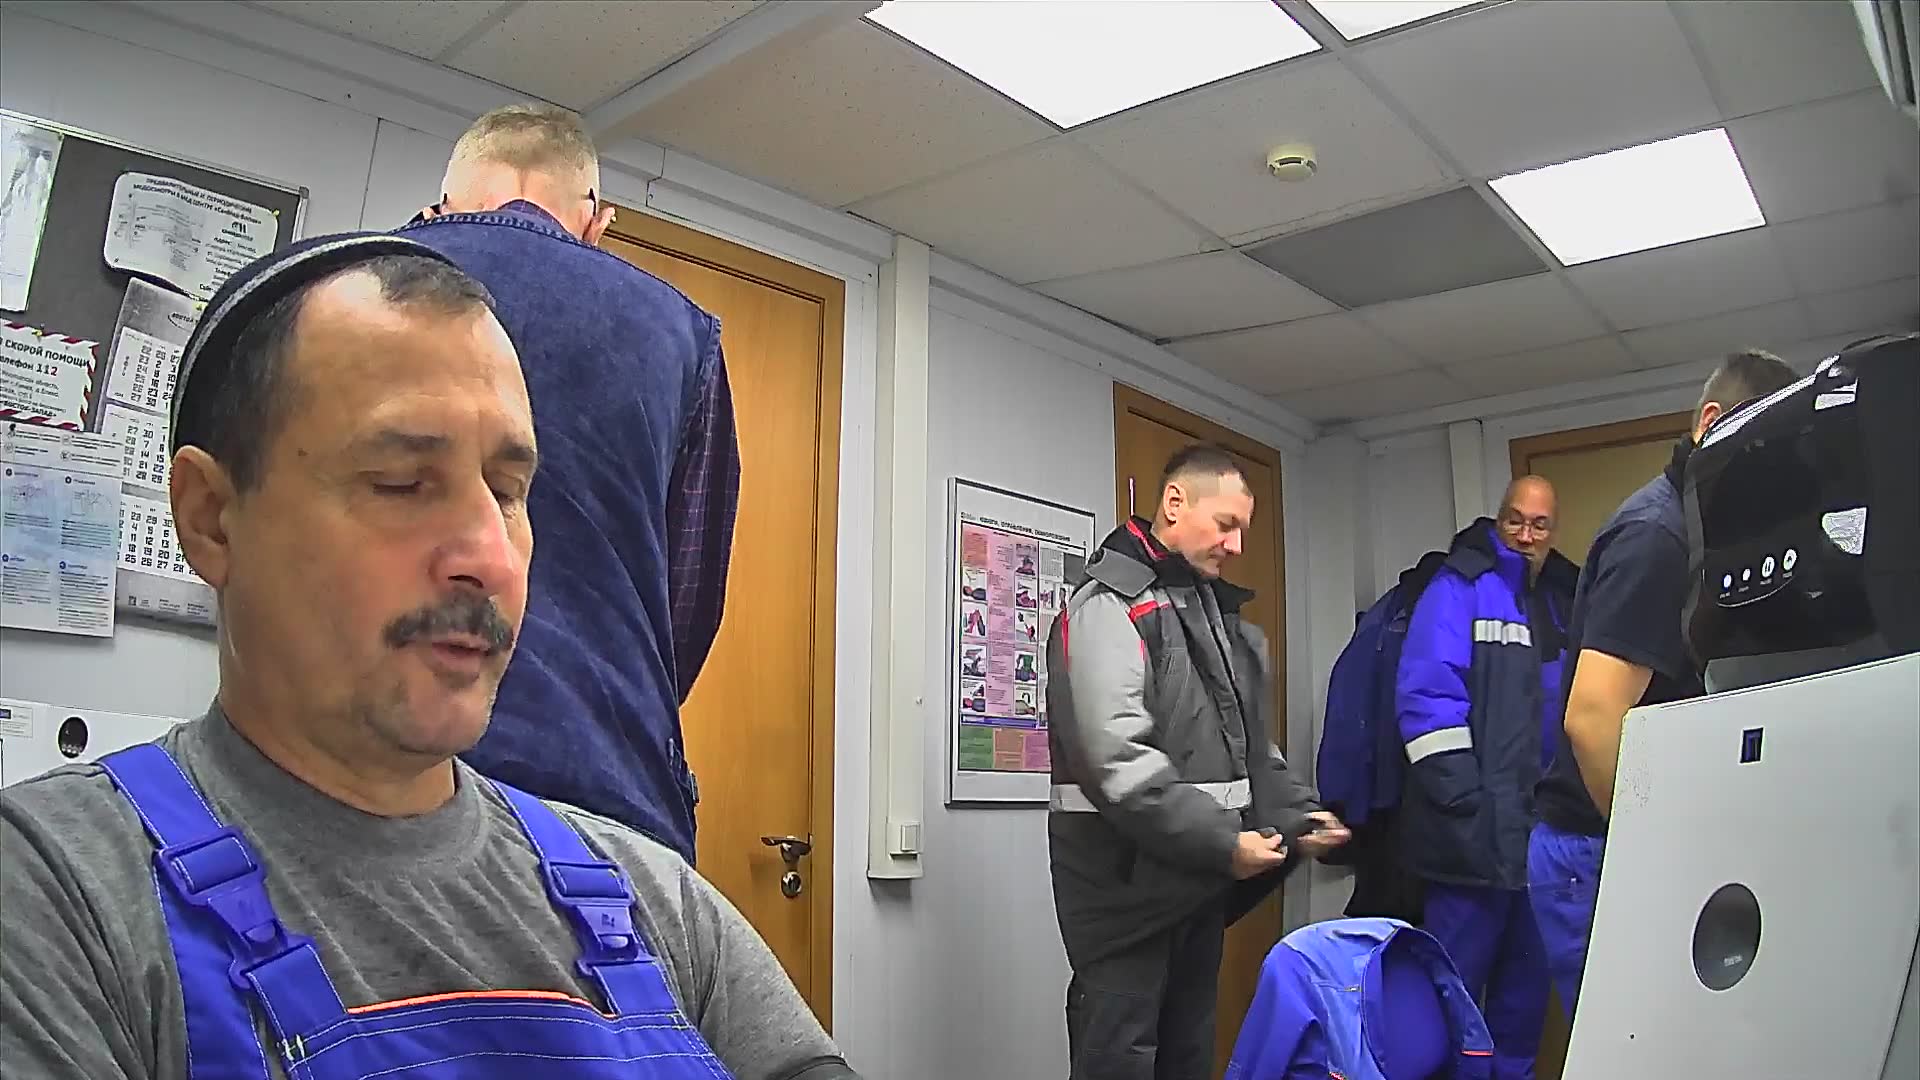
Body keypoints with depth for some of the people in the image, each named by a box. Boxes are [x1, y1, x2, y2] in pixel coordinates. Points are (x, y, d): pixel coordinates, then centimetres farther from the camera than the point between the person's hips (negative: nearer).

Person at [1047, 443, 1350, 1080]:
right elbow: (1117, 756, -24)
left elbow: (1249, 746, 20)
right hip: (1127, 881, -8)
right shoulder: (1110, 606, -12)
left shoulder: (1223, 616, 16)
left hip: (1201, 882, 9)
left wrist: (1297, 813, 3)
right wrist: (1222, 843, -22)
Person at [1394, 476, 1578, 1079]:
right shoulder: (1460, 586, -7)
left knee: (1527, 978, 17)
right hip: (1478, 826, -7)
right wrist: (1463, 802, -21)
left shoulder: (1564, 599, 15)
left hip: (1544, 825, 7)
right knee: (1457, 984, 0)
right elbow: (1426, 696, -16)